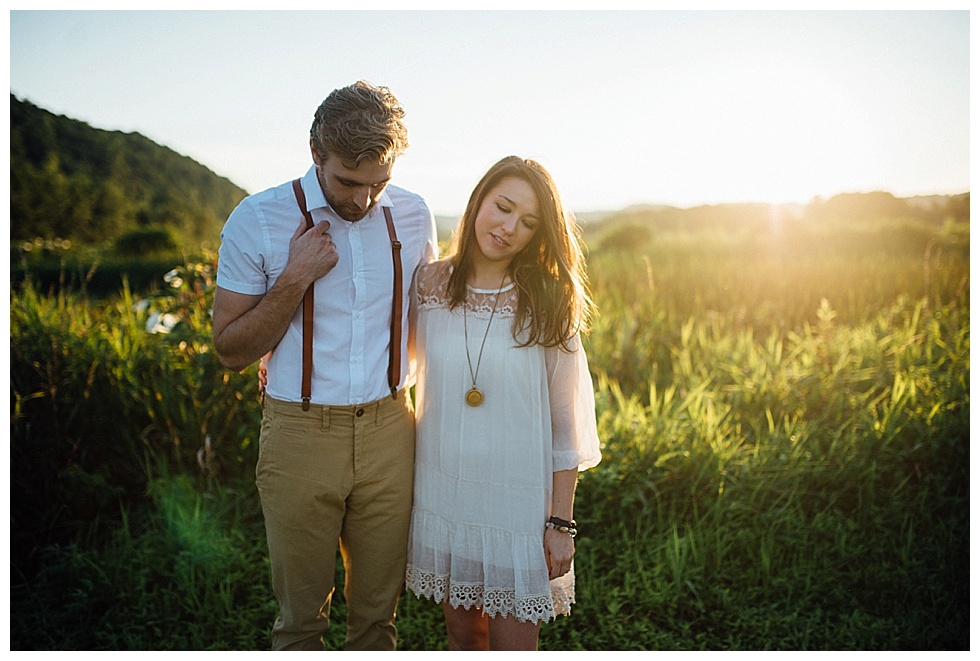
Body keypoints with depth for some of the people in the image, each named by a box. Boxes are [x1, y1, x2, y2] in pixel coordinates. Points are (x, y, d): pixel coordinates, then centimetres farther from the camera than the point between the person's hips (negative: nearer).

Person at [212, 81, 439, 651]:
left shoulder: (414, 216, 0)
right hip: (300, 436, -2)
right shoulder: (258, 220, -9)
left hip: (389, 433, 2)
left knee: (379, 609, 17)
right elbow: (233, 352, -6)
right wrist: (295, 279, -19)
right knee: (302, 614, 15)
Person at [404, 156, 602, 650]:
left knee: (513, 643, 8)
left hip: (518, 500, -2)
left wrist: (561, 522, -5)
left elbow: (566, 423, -5)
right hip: (442, 493, 2)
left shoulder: (547, 303, -7)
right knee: (462, 633, 18)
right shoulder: (428, 284, -3)